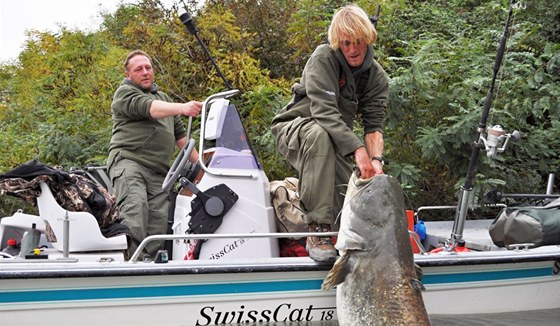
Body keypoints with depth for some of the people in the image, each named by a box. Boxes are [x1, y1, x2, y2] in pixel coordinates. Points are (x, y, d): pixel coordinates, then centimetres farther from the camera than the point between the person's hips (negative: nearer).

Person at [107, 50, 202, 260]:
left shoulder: (164, 97, 31)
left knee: (159, 222, -8)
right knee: (135, 207, -28)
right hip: (128, 161, -6)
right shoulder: (124, 93, 7)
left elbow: (180, 134, 32)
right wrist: (182, 108, -30)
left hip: (158, 172, 7)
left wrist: (199, 162, 23)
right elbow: (147, 108, -15)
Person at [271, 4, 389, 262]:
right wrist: (358, 150, -43)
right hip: (295, 129, -5)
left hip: (338, 140, 5)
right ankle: (318, 231, -42)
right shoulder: (324, 58, -19)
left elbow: (374, 124, -12)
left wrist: (376, 159, -33)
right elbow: (324, 111, -32)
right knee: (320, 134, -41)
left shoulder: (378, 77, -3)